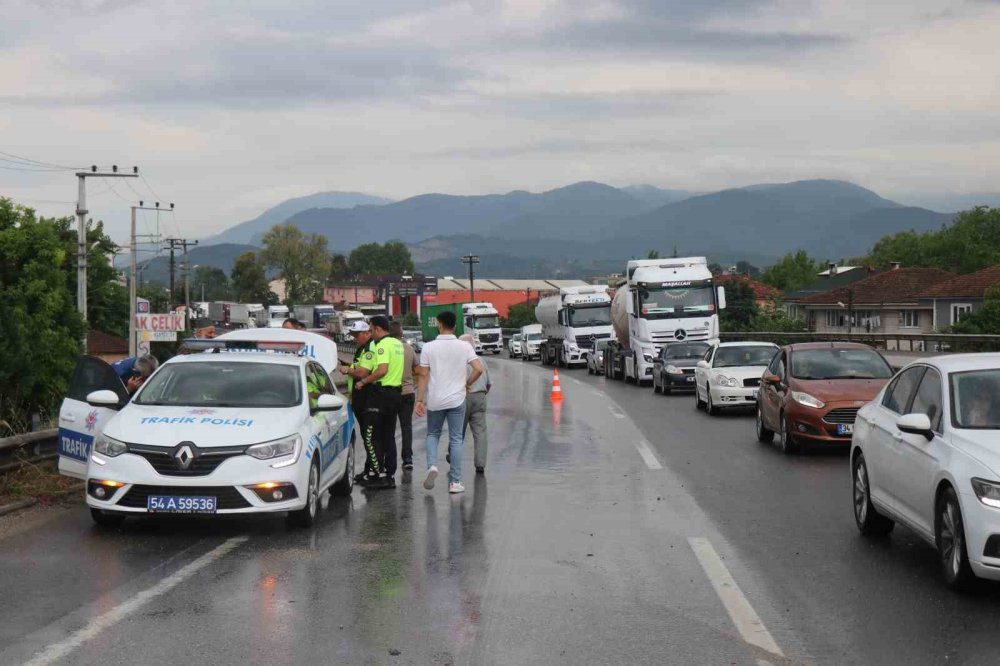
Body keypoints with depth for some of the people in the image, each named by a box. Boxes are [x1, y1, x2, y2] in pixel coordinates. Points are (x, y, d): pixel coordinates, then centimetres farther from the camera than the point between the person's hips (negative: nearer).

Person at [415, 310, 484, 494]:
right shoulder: (464, 347, -3)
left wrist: (419, 400, -1)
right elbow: (479, 369, -11)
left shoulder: (429, 347, -5)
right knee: (456, 439, 7)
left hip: (435, 401, 0)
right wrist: (467, 383, 6)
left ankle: (432, 466, -5)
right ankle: (455, 481, 7)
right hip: (457, 400, 0)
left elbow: (423, 376, -5)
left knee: (432, 434, 19)